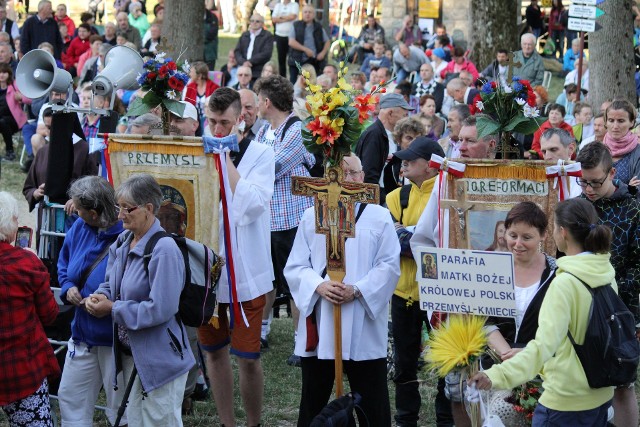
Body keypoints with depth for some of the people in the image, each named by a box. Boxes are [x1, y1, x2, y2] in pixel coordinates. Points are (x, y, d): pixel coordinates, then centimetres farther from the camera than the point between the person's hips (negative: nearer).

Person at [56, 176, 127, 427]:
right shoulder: (79, 229, -1)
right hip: (83, 333, 7)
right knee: (70, 398, 17)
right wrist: (68, 288, -4)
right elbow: (64, 266, 15)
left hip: (116, 338, -7)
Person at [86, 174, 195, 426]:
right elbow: (112, 283, 19)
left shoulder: (164, 250, -22)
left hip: (159, 361, -9)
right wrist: (101, 296, -5)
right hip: (129, 355, 9)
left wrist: (112, 309, -19)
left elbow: (160, 309, -25)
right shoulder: (122, 243, 5)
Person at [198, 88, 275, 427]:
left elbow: (252, 205, -20)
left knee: (247, 356, 0)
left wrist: (227, 161, -18)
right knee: (213, 350, 12)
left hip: (244, 268, -4)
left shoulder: (260, 154, -5)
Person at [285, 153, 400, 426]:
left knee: (372, 404, 3)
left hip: (363, 327, -2)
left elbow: (389, 266, -2)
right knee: (313, 402, 10)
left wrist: (357, 290, -15)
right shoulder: (311, 217, 8)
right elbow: (295, 266, 5)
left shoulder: (379, 216, 4)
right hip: (319, 325, 2)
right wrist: (319, 286, -14)